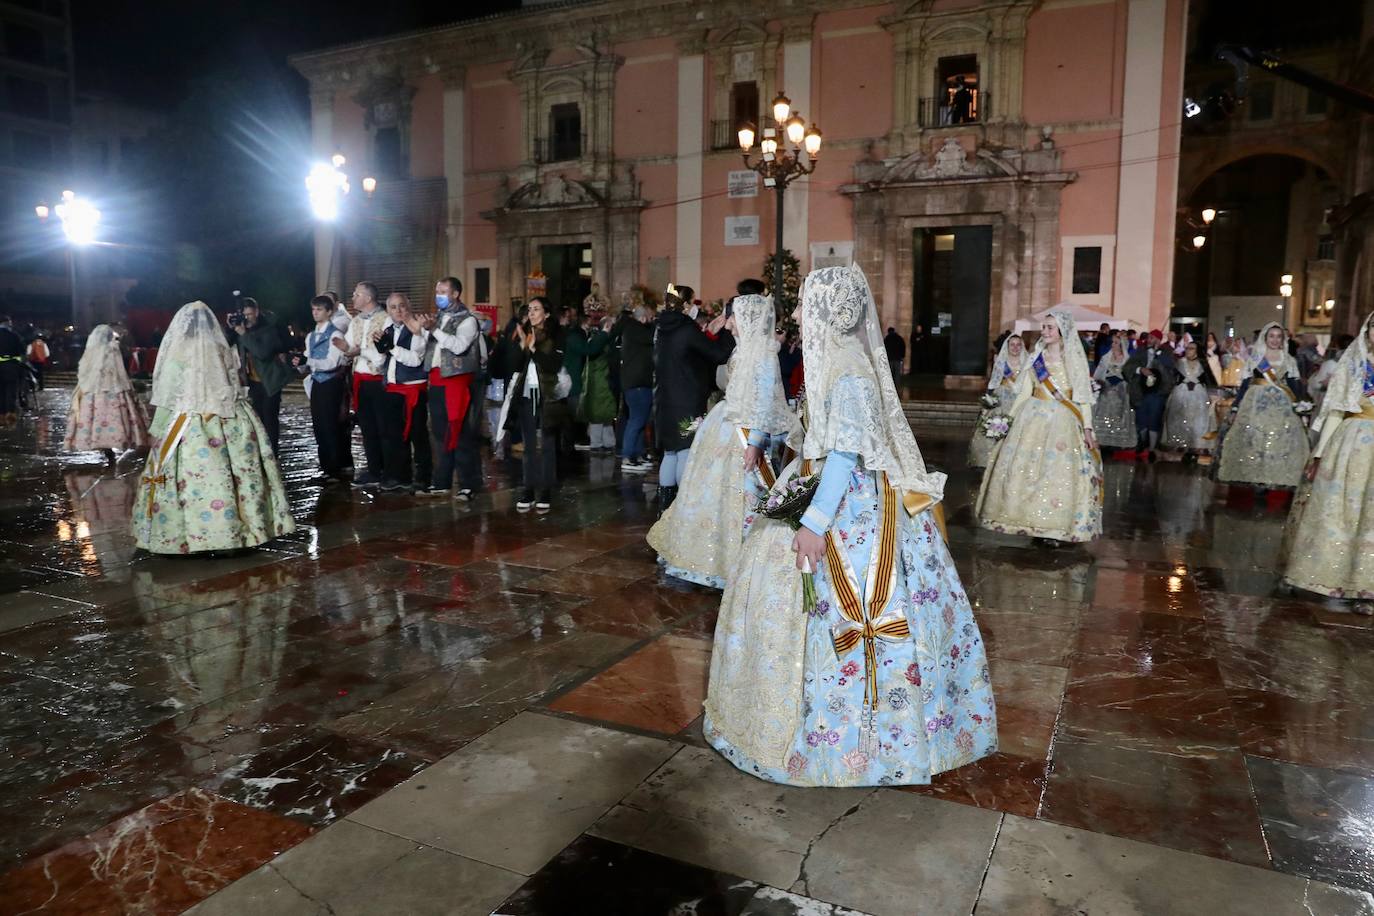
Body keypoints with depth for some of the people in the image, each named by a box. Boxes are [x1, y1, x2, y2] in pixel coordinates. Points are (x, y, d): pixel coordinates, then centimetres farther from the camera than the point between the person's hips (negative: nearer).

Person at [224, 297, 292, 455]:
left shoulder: (268, 328, -15)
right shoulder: (240, 324, 2)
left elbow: (263, 353, -29)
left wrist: (244, 334, -28)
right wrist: (229, 326, -14)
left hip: (270, 380, -6)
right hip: (253, 381, 6)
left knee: (269, 418, -6)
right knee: (258, 418, 10)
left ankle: (272, 455, 0)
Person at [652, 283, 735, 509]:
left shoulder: (663, 329, 9)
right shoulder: (687, 329, -15)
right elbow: (720, 354, -10)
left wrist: (709, 334, 13)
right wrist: (727, 331, 4)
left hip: (665, 402, 8)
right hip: (687, 403, -8)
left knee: (670, 453, 13)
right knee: (686, 452, -3)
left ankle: (665, 503, 17)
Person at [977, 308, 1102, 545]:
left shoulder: (1075, 358, 0)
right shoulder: (1036, 357, 11)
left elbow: (1083, 395, -3)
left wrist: (1087, 427, -10)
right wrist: (1010, 417, 7)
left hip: (1062, 420, -4)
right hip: (1033, 417, 4)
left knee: (1057, 471, -4)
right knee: (1026, 467, 3)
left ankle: (1054, 526, 4)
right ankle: (1032, 520, 13)